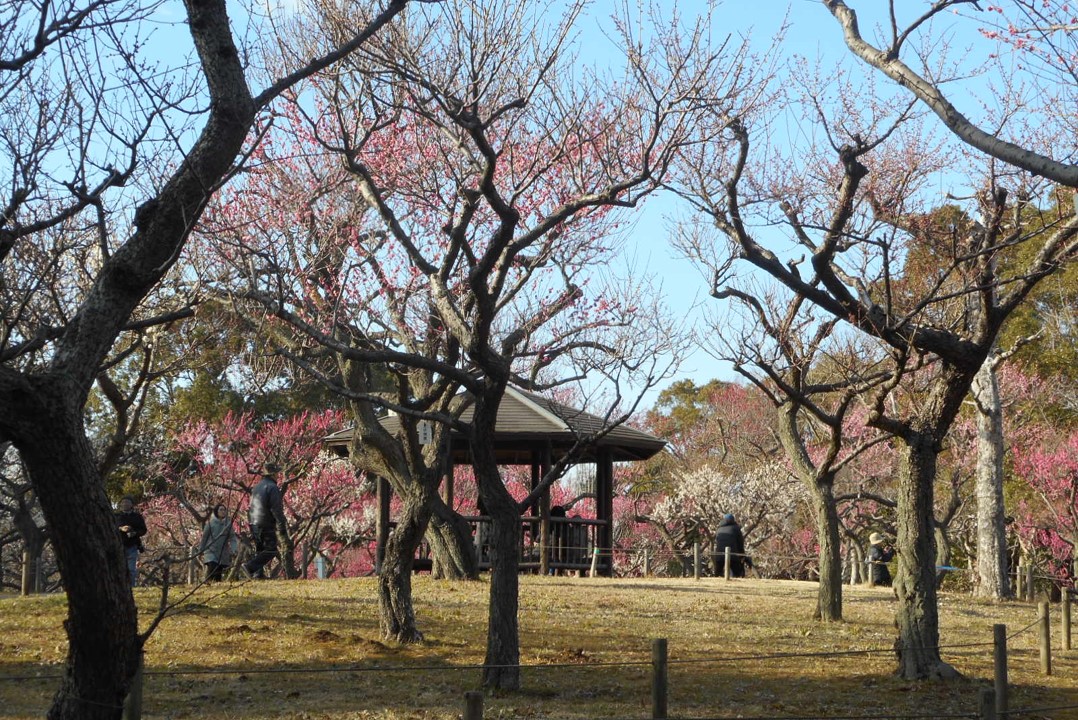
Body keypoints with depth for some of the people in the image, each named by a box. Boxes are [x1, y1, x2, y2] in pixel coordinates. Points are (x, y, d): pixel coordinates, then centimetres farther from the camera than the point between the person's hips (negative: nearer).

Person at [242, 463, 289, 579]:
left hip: (254, 524, 8)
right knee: (271, 550, -6)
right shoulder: (272, 488, -11)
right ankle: (250, 566, -18)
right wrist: (282, 529, -13)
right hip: (266, 525, -8)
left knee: (260, 550, 13)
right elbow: (277, 510, -16)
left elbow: (251, 507, 20)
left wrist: (251, 529, 23)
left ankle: (258, 573, 3)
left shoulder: (256, 487, 16)